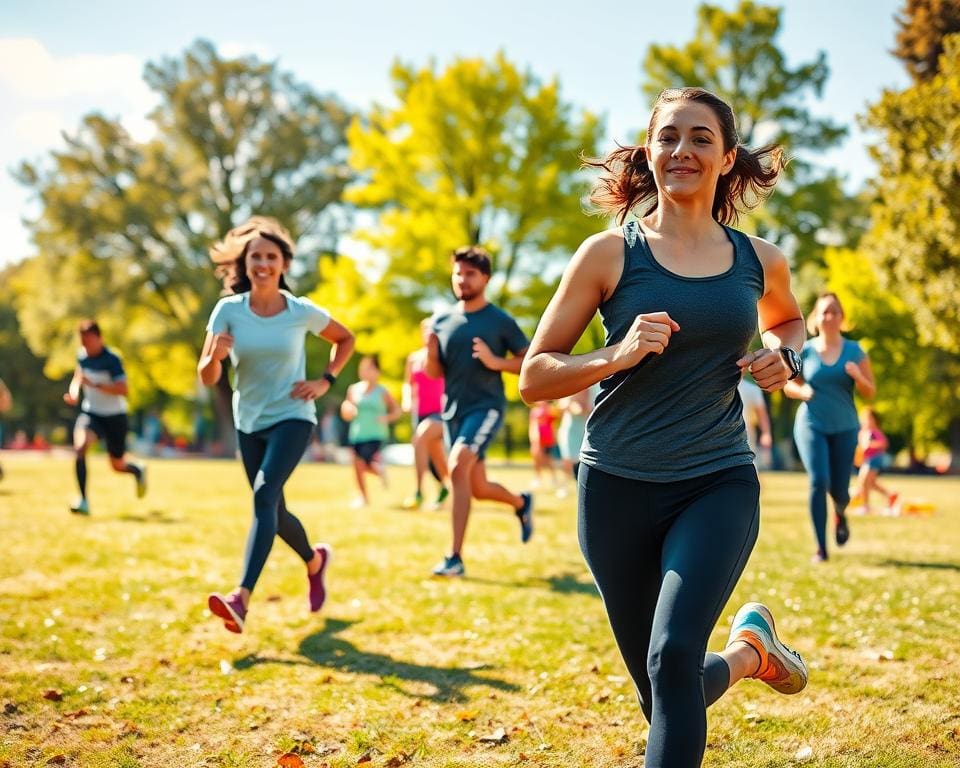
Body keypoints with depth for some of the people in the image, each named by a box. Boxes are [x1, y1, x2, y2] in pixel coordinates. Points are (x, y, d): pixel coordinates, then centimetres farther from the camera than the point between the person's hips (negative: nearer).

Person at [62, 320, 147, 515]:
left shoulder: (111, 359, -18)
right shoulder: (82, 356, 0)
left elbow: (123, 390, -26)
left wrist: (95, 385, -35)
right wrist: (74, 393, 0)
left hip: (115, 416, -4)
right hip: (91, 413, 4)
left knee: (118, 466, 9)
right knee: (79, 446, -27)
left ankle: (138, 471, 48)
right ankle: (83, 501, -23)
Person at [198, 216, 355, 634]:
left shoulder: (302, 312, -8)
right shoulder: (228, 310, -7)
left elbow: (346, 339, 10)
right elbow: (207, 378, -8)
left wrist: (326, 381, -4)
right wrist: (215, 355, -30)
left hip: (292, 417, -3)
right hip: (249, 422, 3)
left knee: (264, 496, -23)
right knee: (274, 512, 13)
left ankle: (242, 599, -32)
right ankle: (315, 560, 45)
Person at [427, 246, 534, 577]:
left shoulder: (501, 321, -4)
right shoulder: (441, 321, 8)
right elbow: (434, 373, 13)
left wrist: (495, 361, -18)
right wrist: (430, 351, -9)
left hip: (486, 406, -6)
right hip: (453, 410, 6)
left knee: (458, 467, -26)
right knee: (478, 488, 13)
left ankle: (455, 558, -23)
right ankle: (521, 502, 47)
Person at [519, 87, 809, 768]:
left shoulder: (761, 262, 4)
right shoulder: (610, 254, -4)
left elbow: (787, 318, 28)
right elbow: (534, 377, -3)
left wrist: (784, 356, 5)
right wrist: (616, 356, -20)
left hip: (719, 485, 0)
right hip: (619, 488, 0)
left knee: (673, 656, -24)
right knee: (665, 694, 11)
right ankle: (749, 649, 43)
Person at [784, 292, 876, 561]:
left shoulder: (854, 351, 0)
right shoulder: (804, 351, -1)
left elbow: (870, 393, 2)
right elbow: (788, 386, 9)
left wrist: (857, 376, -19)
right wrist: (802, 391, -13)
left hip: (844, 428, 1)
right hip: (811, 425, -1)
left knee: (839, 490, 3)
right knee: (818, 481, -17)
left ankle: (840, 514, 42)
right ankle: (821, 548, -7)